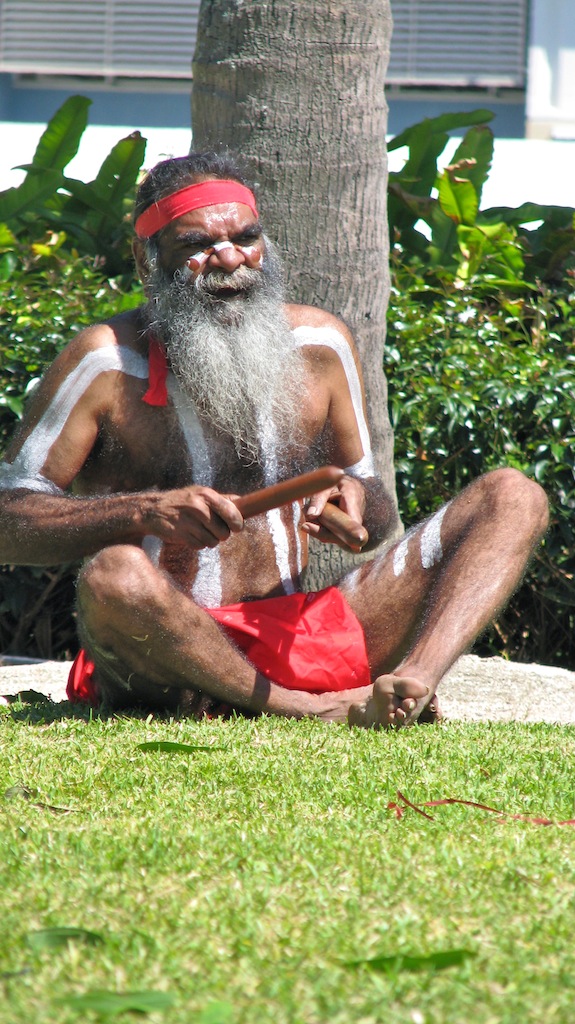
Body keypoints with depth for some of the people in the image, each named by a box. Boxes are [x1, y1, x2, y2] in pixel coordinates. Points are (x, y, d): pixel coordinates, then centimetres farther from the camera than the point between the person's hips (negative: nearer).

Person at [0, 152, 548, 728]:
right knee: (112, 577, -41)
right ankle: (310, 708, -26)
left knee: (513, 497, -8)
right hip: (166, 655, -5)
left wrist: (356, 498, -7)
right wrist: (145, 512, -22)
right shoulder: (105, 364, -1)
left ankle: (411, 680, -36)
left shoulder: (319, 344, 12)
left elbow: (375, 523, 19)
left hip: (300, 632, 5)